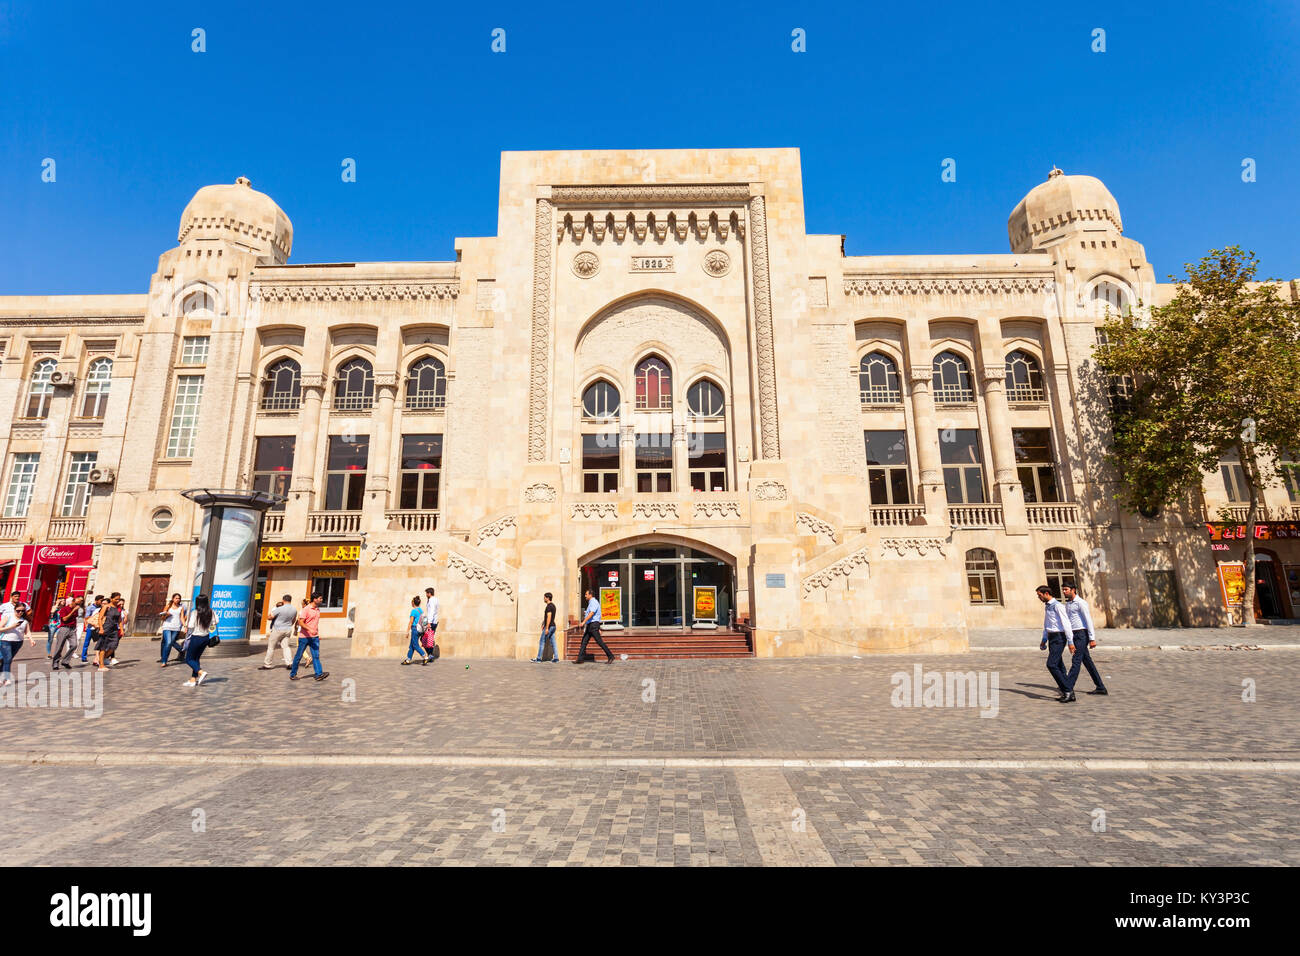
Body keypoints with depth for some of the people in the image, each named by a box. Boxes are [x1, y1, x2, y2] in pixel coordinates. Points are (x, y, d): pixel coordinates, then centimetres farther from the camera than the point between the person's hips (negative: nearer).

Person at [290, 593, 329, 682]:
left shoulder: (318, 609, 12)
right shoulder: (306, 609, -11)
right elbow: (300, 622, -17)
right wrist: (310, 629, -29)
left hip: (314, 637, 5)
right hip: (304, 636, -5)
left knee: (316, 655, -5)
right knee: (298, 656, 7)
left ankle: (319, 674, -11)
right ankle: (293, 674, 23)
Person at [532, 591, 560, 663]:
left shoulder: (549, 606, -15)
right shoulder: (553, 605, 16)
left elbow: (549, 617, -22)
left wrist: (547, 628, -23)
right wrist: (544, 624, 26)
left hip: (549, 626, -9)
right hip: (553, 626, 9)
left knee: (542, 642, -1)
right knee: (553, 642, 7)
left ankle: (539, 659, 4)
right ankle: (556, 659, 5)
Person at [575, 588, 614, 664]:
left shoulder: (594, 602, -11)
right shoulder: (591, 603, 21)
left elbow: (591, 613, -25)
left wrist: (584, 622, -31)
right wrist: (599, 629, 25)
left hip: (593, 624, -10)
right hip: (589, 625, 10)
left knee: (599, 642, -8)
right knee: (584, 641, 5)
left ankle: (610, 656, -2)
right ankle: (580, 659, 5)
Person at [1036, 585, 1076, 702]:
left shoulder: (1058, 606, -13)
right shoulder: (1046, 606, 16)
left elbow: (1066, 623, -16)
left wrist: (1070, 642, -18)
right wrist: (1044, 640, 23)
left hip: (1059, 638, -9)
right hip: (1051, 638, 9)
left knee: (1051, 664, -13)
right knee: (1059, 666, 9)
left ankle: (1067, 691, -4)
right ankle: (1068, 693, 15)